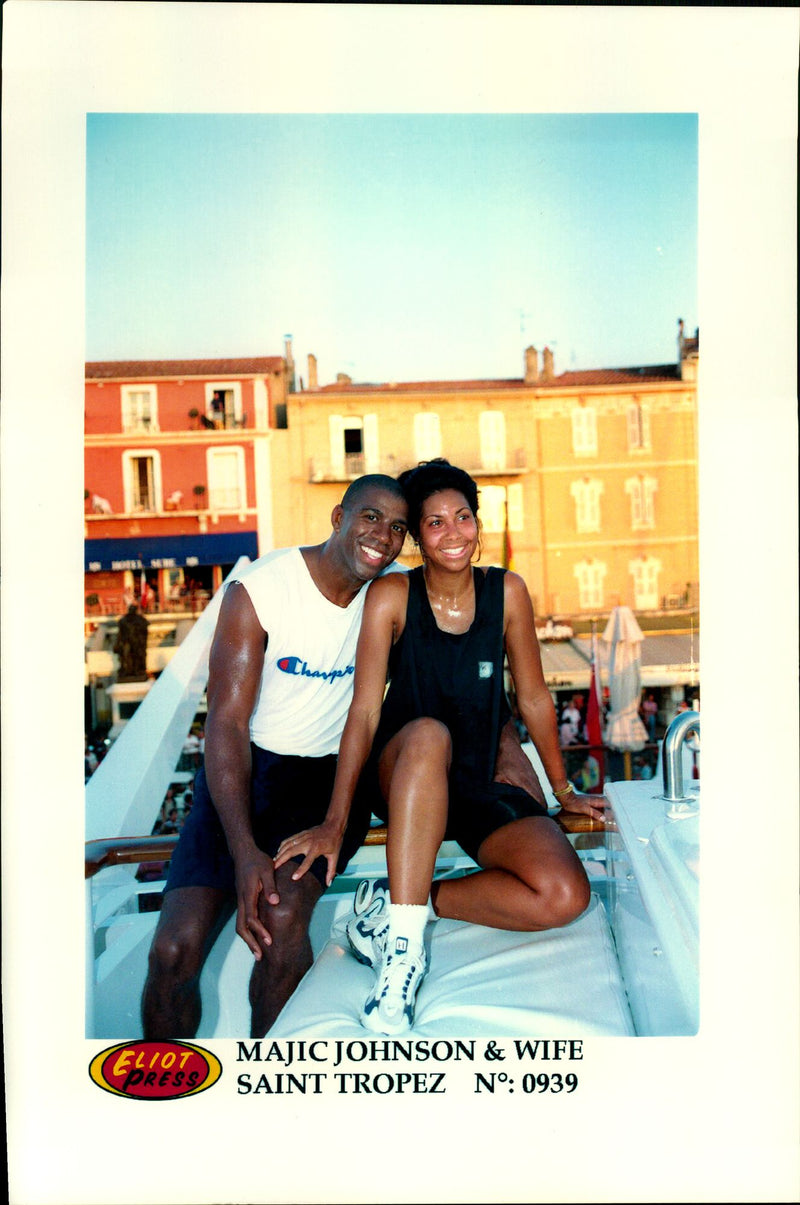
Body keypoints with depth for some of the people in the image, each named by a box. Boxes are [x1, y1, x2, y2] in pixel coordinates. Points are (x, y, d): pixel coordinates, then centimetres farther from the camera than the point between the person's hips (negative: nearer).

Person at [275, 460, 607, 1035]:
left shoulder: (507, 592, -1)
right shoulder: (391, 596, -8)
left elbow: (534, 698, 7)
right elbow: (365, 712, -12)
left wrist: (564, 791, 13)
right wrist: (335, 822, -20)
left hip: (481, 783, 3)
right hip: (401, 778, -2)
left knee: (565, 896, -23)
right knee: (427, 733, -40)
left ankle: (403, 903, -11)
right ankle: (403, 946, -36)